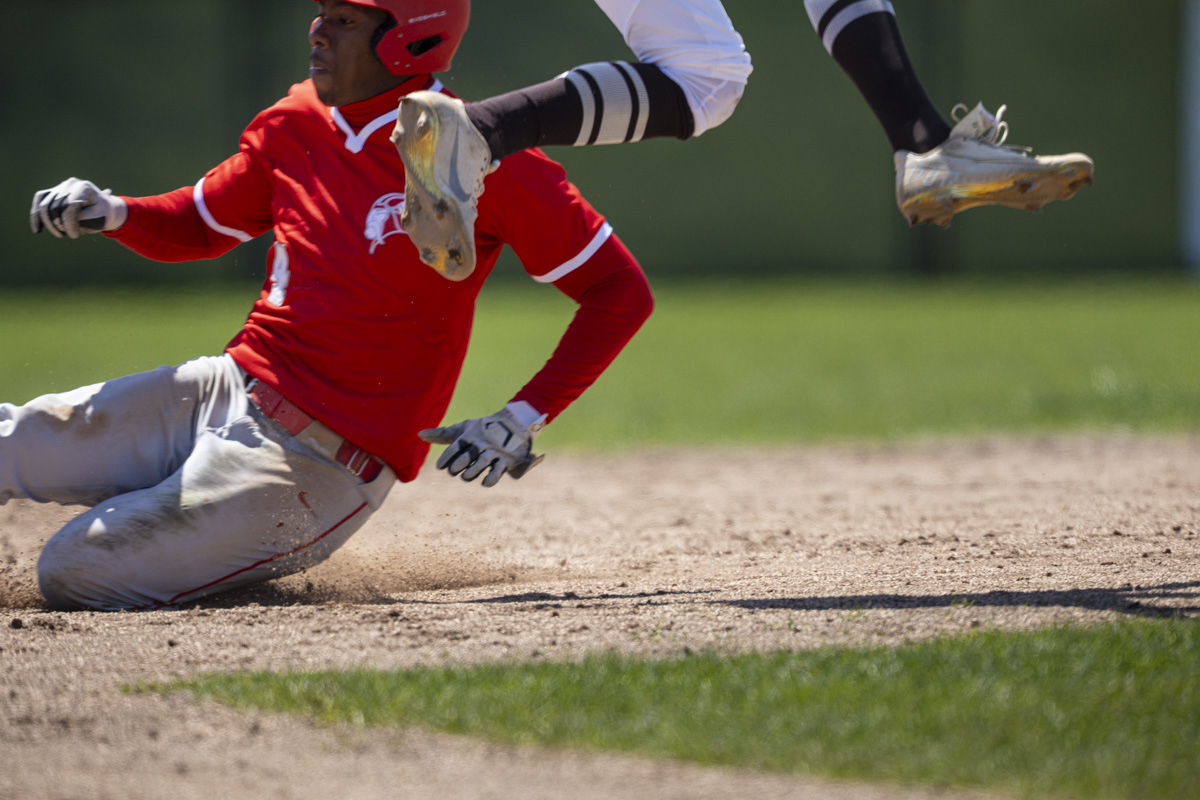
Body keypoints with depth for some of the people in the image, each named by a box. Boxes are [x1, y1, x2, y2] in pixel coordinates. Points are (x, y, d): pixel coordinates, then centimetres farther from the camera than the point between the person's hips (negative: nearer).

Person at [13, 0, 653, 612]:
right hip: (225, 388, 6)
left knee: (74, 577, -15)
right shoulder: (293, 127, 5)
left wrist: (522, 421, -17)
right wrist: (110, 213, 0)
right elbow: (196, 227, 22)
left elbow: (621, 292, -11)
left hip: (318, 464, -6)